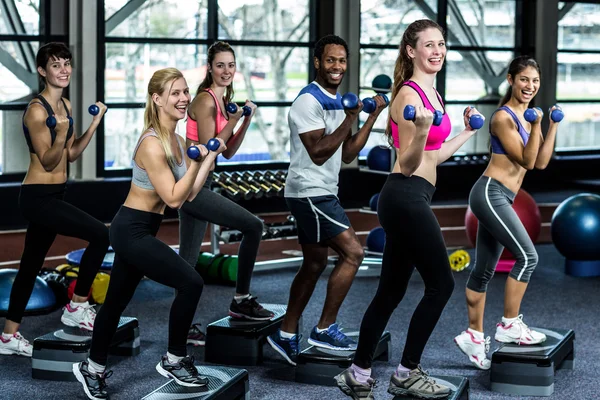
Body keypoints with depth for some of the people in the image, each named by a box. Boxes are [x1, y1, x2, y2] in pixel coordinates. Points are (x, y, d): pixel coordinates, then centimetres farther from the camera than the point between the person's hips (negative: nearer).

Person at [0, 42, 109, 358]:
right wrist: (59, 135, -36)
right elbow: (48, 161, -18)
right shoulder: (37, 109, -16)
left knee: (32, 264, 14)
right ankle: (77, 307, -4)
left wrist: (94, 124, 5)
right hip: (38, 196, -10)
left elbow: (71, 154, 13)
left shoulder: (65, 105, 10)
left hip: (52, 195, 10)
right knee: (100, 235, -17)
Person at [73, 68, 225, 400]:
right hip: (132, 231, -10)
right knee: (190, 283, -17)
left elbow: (189, 193, 6)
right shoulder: (153, 145, -22)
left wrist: (211, 157, 6)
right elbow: (174, 198, -23)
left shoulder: (176, 141, 6)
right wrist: (196, 161, -28)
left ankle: (92, 369, 35)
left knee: (118, 299, 20)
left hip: (137, 229, 10)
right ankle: (174, 362, -1)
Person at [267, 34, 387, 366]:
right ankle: (325, 329, -6)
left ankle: (286, 335, 20)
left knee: (315, 263, 13)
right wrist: (351, 118, -20)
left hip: (319, 193, 10)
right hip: (310, 192, -10)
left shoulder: (335, 102, 14)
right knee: (352, 252, -13)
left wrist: (373, 116, 7)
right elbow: (319, 153, -22)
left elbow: (347, 154, 12)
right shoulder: (309, 101, -15)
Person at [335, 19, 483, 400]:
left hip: (411, 199, 10)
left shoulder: (432, 93, 15)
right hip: (406, 197, -10)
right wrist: (420, 131, -33)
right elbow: (408, 164, -15)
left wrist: (468, 131, 29)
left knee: (391, 291, 12)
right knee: (441, 284, -3)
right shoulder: (409, 94, -13)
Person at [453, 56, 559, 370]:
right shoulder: (503, 117, -11)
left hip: (500, 198, 9)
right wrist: (535, 126, -22)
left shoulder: (526, 116, 14)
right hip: (490, 193, -9)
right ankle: (510, 325, -6)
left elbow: (540, 162, 11)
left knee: (485, 269, 12)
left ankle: (473, 335, 19)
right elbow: (526, 160, -14)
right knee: (527, 256, -14)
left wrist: (552, 125, 8)